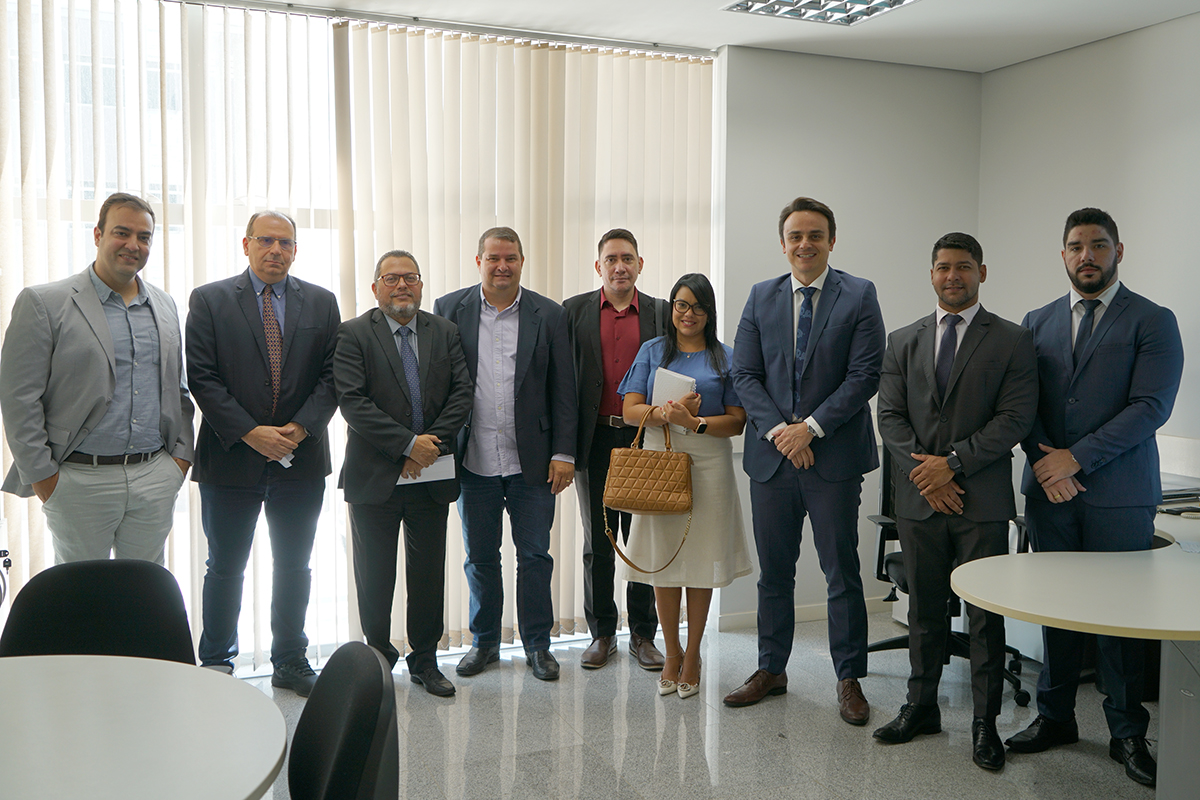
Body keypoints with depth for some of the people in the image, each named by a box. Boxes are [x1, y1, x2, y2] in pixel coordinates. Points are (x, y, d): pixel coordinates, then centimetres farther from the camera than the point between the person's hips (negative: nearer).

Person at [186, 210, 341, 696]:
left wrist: (301, 427, -12)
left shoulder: (321, 303, 7)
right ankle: (216, 666, 23)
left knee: (294, 566, 11)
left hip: (301, 458, 2)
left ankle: (290, 663, 25)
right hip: (231, 457, -2)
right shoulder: (210, 300, 1)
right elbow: (202, 378, -7)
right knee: (225, 568, 8)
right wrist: (249, 432, -16)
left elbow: (331, 376, 3)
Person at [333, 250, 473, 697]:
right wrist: (408, 443, -17)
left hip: (431, 475, 3)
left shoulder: (445, 332, 9)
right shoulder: (354, 334, -2)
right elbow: (352, 401, -12)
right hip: (375, 476, -2)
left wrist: (433, 442, -11)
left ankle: (425, 660, 24)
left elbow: (462, 393, 2)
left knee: (428, 572, 10)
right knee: (375, 576, 8)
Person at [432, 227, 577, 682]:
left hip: (532, 460, 0)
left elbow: (563, 391, 2)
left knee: (535, 555, 6)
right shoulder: (449, 310, 3)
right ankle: (484, 642, 28)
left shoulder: (549, 315, 3)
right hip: (473, 460, 1)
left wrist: (563, 453, -3)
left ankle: (537, 644, 22)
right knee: (480, 558, 12)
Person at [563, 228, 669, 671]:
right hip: (596, 440, 0)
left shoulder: (661, 313, 5)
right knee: (597, 542, 9)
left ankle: (643, 634, 21)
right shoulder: (575, 311, 4)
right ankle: (601, 633, 22)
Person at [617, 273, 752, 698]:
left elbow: (736, 422, -1)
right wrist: (666, 412, -17)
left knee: (700, 559, 4)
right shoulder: (652, 351, 10)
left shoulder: (725, 357, 6)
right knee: (663, 558, 4)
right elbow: (631, 410, 2)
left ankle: (693, 654, 20)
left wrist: (693, 422, -17)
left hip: (708, 466, -1)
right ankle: (671, 651, 22)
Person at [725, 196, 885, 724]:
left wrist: (810, 427, -14)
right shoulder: (762, 297, 9)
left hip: (834, 456, -3)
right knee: (773, 573, 12)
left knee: (843, 573, 4)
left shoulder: (859, 296, 0)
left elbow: (865, 375, -8)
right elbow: (744, 374, 4)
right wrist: (778, 430, -10)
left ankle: (849, 679, 19)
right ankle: (771, 670, 27)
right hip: (772, 455, 3)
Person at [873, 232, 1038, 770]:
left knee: (985, 614, 3)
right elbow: (890, 416, 5)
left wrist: (953, 463, -14)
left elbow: (1015, 418, -7)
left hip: (982, 501, -3)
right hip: (918, 499, 3)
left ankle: (985, 722, 15)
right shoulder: (903, 342, 11)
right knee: (924, 610, 13)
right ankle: (921, 707, 26)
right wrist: (924, 471, -8)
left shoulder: (1012, 341, 2)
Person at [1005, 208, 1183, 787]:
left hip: (1119, 494, -3)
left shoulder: (1153, 322, 0)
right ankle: (1055, 717, 23)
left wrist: (1076, 457, -14)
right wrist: (1044, 462, -7)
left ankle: (1126, 733, 18)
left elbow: (1150, 407, -10)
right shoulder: (1037, 323, 13)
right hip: (1049, 489, 4)